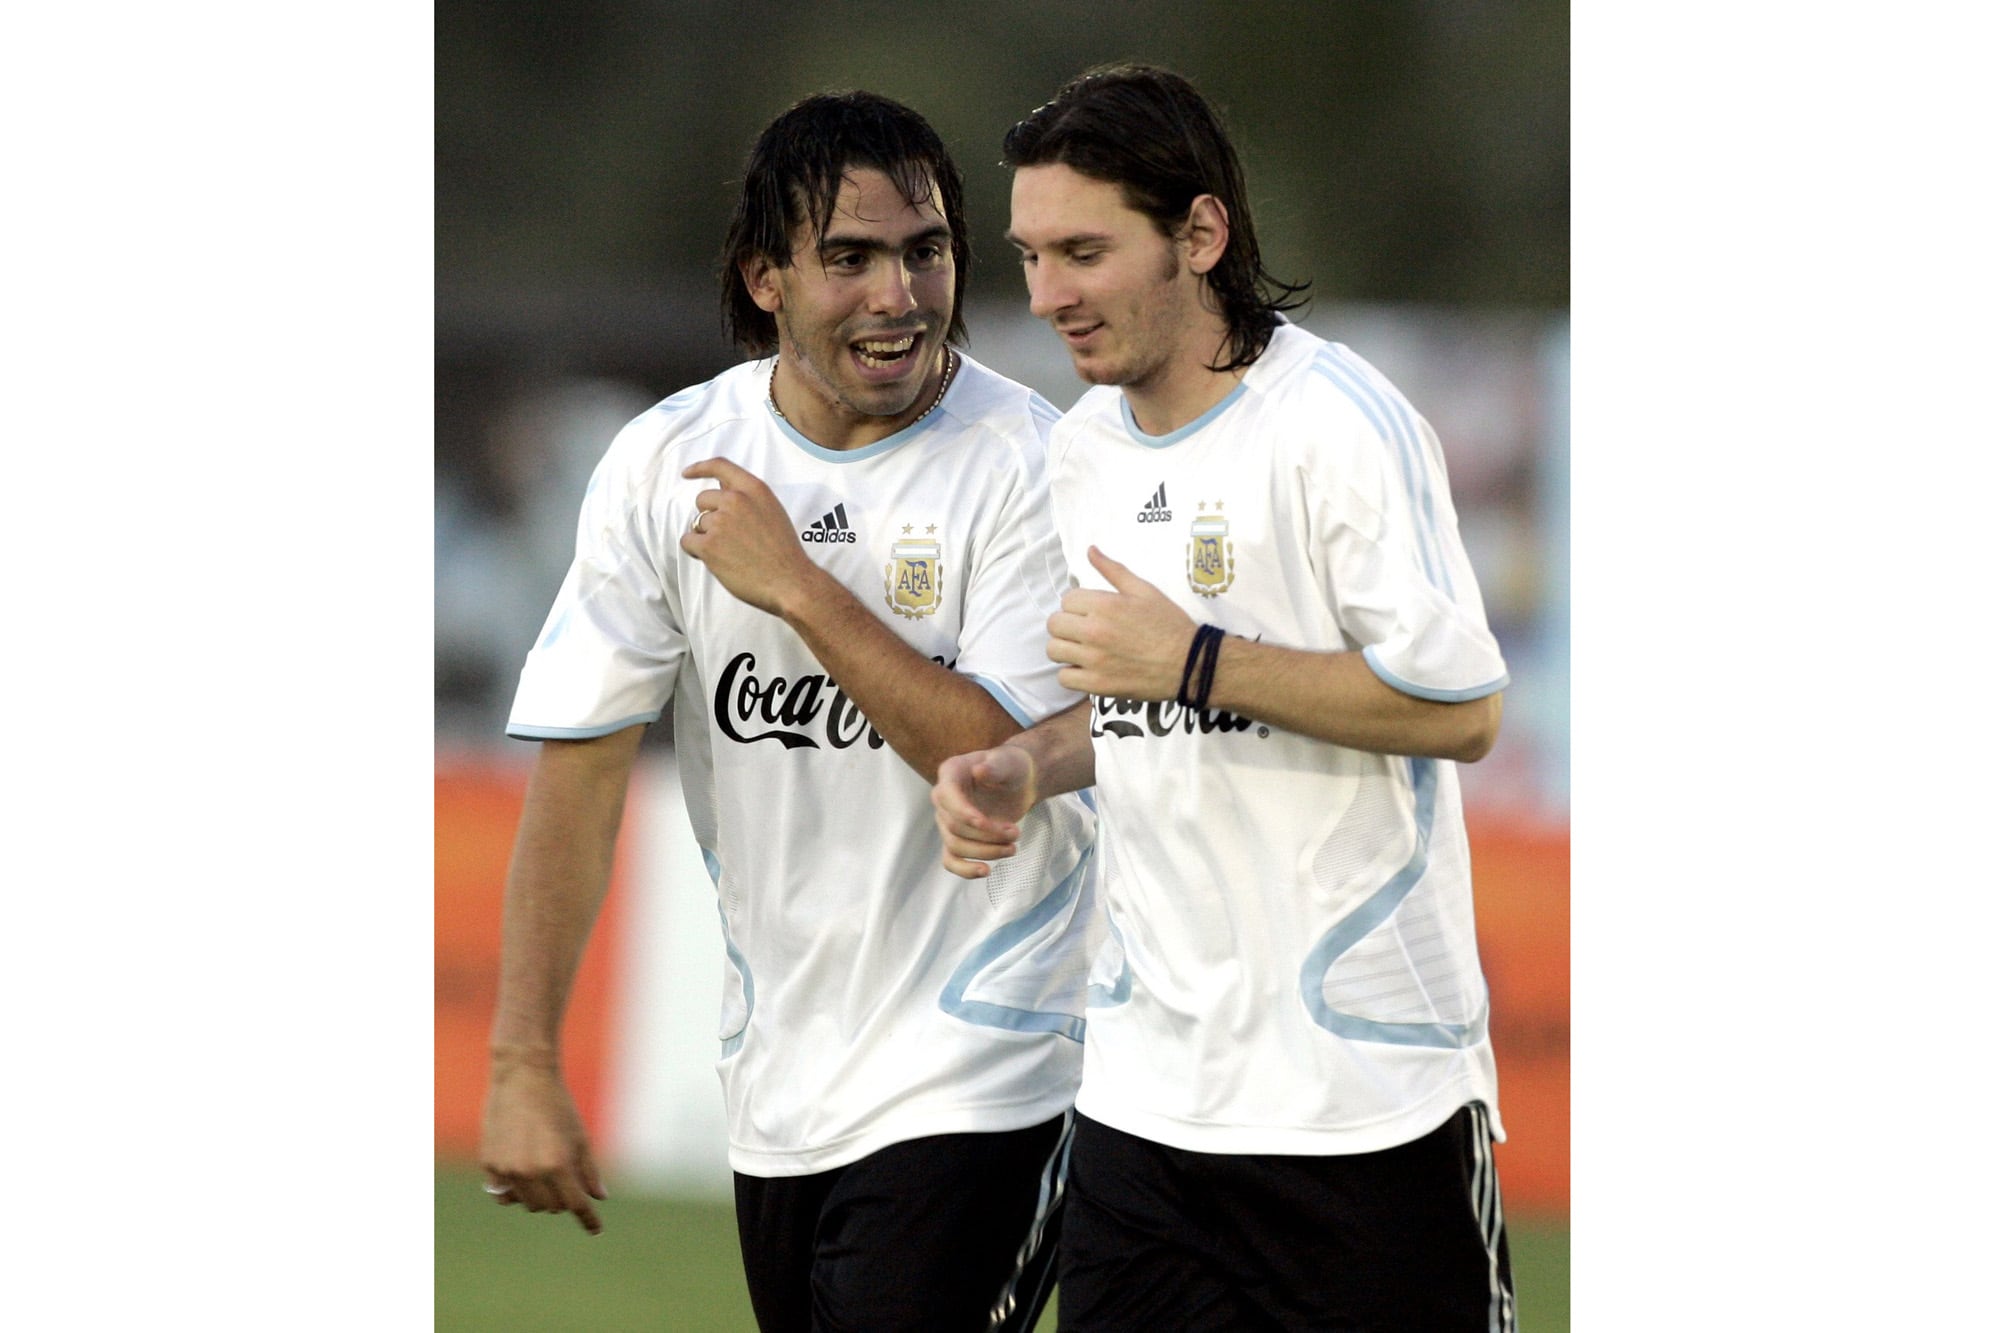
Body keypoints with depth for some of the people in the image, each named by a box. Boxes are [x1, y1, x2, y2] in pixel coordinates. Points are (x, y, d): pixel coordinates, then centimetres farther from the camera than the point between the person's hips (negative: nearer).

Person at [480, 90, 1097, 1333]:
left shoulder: (1029, 468, -11)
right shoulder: (667, 464, -1)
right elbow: (582, 765, -1)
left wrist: (797, 589, -21)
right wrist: (524, 1065, -5)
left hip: (973, 1080, -5)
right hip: (774, 1080, 5)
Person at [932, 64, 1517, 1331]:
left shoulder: (1340, 425, -12)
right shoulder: (1086, 445, 12)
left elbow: (1461, 709, -16)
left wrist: (1196, 659, -21)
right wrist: (1027, 767, 3)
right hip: (1147, 1082, 7)